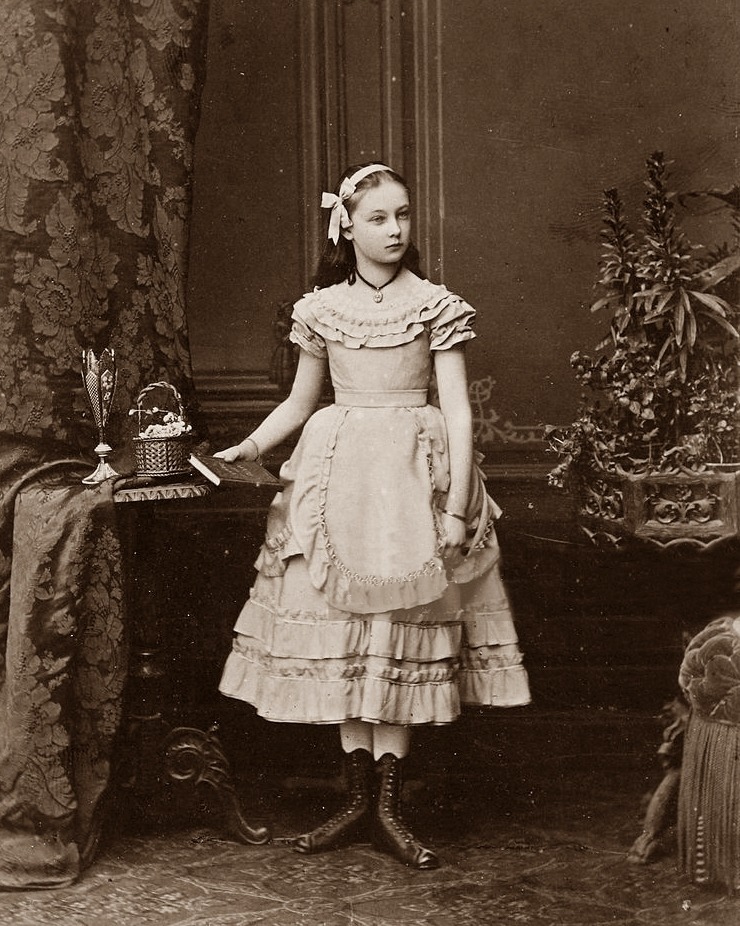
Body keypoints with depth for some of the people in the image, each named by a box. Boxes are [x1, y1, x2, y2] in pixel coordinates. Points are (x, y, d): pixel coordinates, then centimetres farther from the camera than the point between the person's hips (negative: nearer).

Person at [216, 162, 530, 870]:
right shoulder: (321, 308, 5)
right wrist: (250, 446, -2)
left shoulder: (436, 306, -2)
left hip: (414, 477, -2)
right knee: (342, 634, 1)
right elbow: (300, 402, 15)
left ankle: (388, 805, 6)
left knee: (403, 636, -2)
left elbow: (457, 411, -5)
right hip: (338, 476, 2)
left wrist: (457, 508, -12)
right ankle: (357, 797, 10)